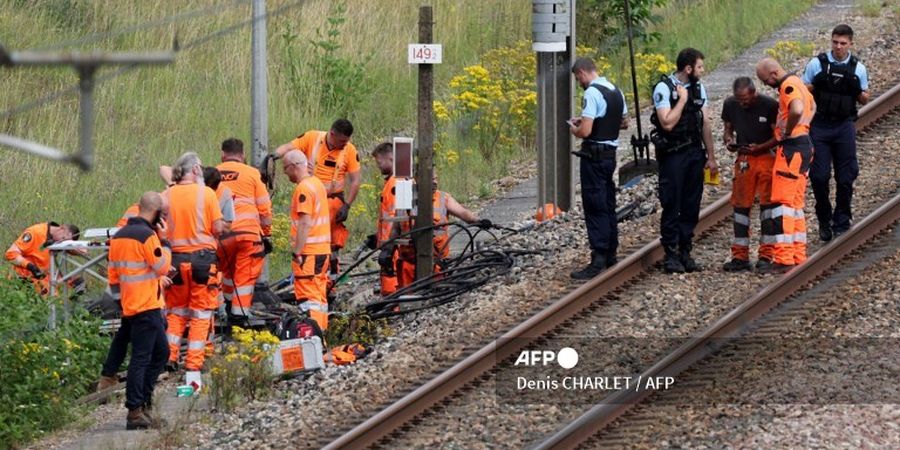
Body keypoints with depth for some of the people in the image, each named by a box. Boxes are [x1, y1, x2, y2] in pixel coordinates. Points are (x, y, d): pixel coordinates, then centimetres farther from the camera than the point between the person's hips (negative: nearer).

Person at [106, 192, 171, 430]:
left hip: (130, 307, 9)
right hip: (146, 307, -9)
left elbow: (113, 274, 17)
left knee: (161, 352, 17)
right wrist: (164, 241, -3)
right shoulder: (147, 236, -15)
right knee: (141, 357, -8)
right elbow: (162, 267, -11)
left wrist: (120, 301, 22)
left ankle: (144, 402, 15)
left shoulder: (119, 236, 13)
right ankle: (135, 412, -9)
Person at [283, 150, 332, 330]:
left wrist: (296, 252, -19)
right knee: (319, 296, 14)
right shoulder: (318, 183, 15)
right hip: (323, 249, 9)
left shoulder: (303, 189, -15)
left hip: (308, 251, -9)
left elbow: (305, 224, -21)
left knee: (308, 297, -10)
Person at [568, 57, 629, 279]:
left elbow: (585, 131, -25)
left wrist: (574, 129, -2)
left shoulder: (592, 93, -18)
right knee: (608, 204, 17)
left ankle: (598, 259, -10)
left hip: (594, 156, -9)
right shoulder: (615, 91, 10)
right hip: (611, 153, 9)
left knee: (595, 208, -7)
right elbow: (624, 122, 23)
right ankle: (610, 254, 26)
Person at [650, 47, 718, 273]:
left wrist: (710, 157, 12)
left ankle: (685, 251, 13)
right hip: (672, 154, -6)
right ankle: (671, 254, 0)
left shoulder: (698, 88, 10)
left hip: (694, 152, 6)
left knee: (691, 205, 6)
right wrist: (682, 99, -15)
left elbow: (705, 124, 13)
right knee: (672, 206, -4)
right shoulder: (664, 89, -10)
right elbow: (667, 123, -20)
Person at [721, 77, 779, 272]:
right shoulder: (730, 105, -1)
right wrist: (729, 141, -10)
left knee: (767, 204, -3)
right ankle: (740, 257, 8)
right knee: (740, 206, 3)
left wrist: (758, 148, -23)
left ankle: (766, 256, 1)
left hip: (767, 156, -4)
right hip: (744, 159, 4)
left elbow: (778, 136, -9)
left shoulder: (769, 105, -13)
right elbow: (728, 130, 13)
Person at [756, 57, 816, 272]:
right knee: (795, 204, 14)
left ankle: (784, 258, -16)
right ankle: (799, 256, 15)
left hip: (792, 147, -11)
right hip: (804, 144, 11)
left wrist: (788, 131, -19)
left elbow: (797, 110, -34)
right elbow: (812, 107, 36)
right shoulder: (797, 82, 18)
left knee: (782, 202, -11)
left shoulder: (788, 86, -15)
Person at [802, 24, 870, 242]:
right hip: (819, 126, -1)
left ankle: (841, 222, 12)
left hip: (845, 126, 1)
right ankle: (824, 221, 13)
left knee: (845, 178, 1)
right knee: (819, 176, -4)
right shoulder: (817, 64, 0)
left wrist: (859, 92, -11)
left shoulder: (858, 68, 4)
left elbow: (864, 100, 13)